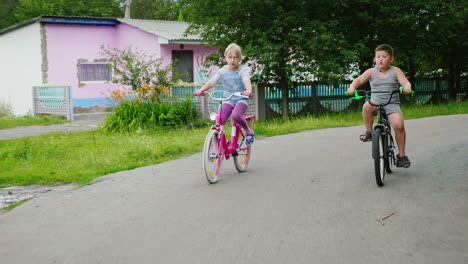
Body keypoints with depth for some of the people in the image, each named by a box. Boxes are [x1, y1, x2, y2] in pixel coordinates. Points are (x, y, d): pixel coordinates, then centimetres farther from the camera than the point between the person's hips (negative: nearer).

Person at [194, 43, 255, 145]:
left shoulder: (243, 70, -7)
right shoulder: (222, 71, 3)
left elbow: (247, 81, -25)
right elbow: (211, 82, -2)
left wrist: (248, 91, -48)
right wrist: (201, 90, -20)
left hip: (241, 99, -4)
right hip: (228, 99, 4)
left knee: (235, 115, -33)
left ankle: (249, 131, -5)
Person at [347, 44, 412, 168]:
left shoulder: (395, 71, 5)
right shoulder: (372, 71, 5)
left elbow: (405, 81, -8)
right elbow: (359, 79, -9)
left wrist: (407, 87, -33)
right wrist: (352, 87, -31)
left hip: (392, 104, 0)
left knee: (399, 125, -23)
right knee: (367, 106, -36)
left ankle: (401, 155, -5)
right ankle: (368, 132, -10)